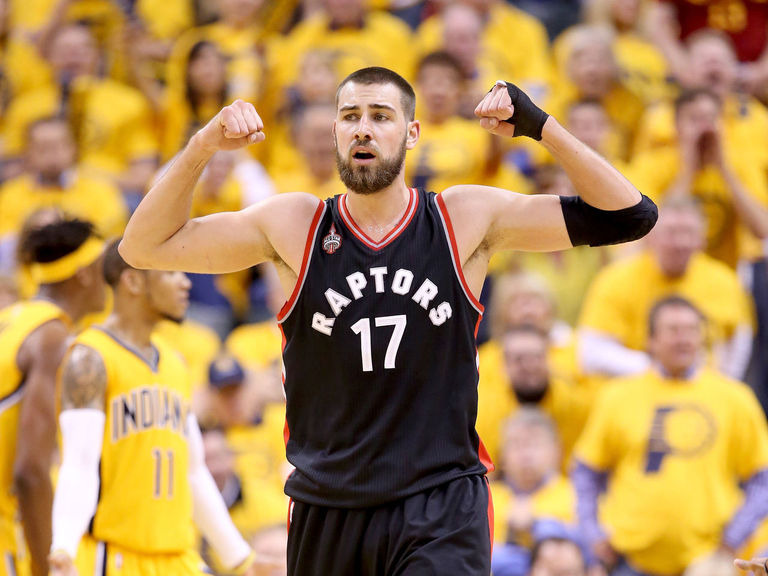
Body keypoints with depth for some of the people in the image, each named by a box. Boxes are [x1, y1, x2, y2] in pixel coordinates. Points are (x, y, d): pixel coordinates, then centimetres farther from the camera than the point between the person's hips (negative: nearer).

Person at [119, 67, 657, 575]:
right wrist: (203, 146, -10)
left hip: (441, 507, -2)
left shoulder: (469, 219, 1)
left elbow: (629, 216, -1)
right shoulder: (293, 226, 3)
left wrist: (541, 126, -12)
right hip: (326, 513, 2)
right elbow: (144, 247, 3)